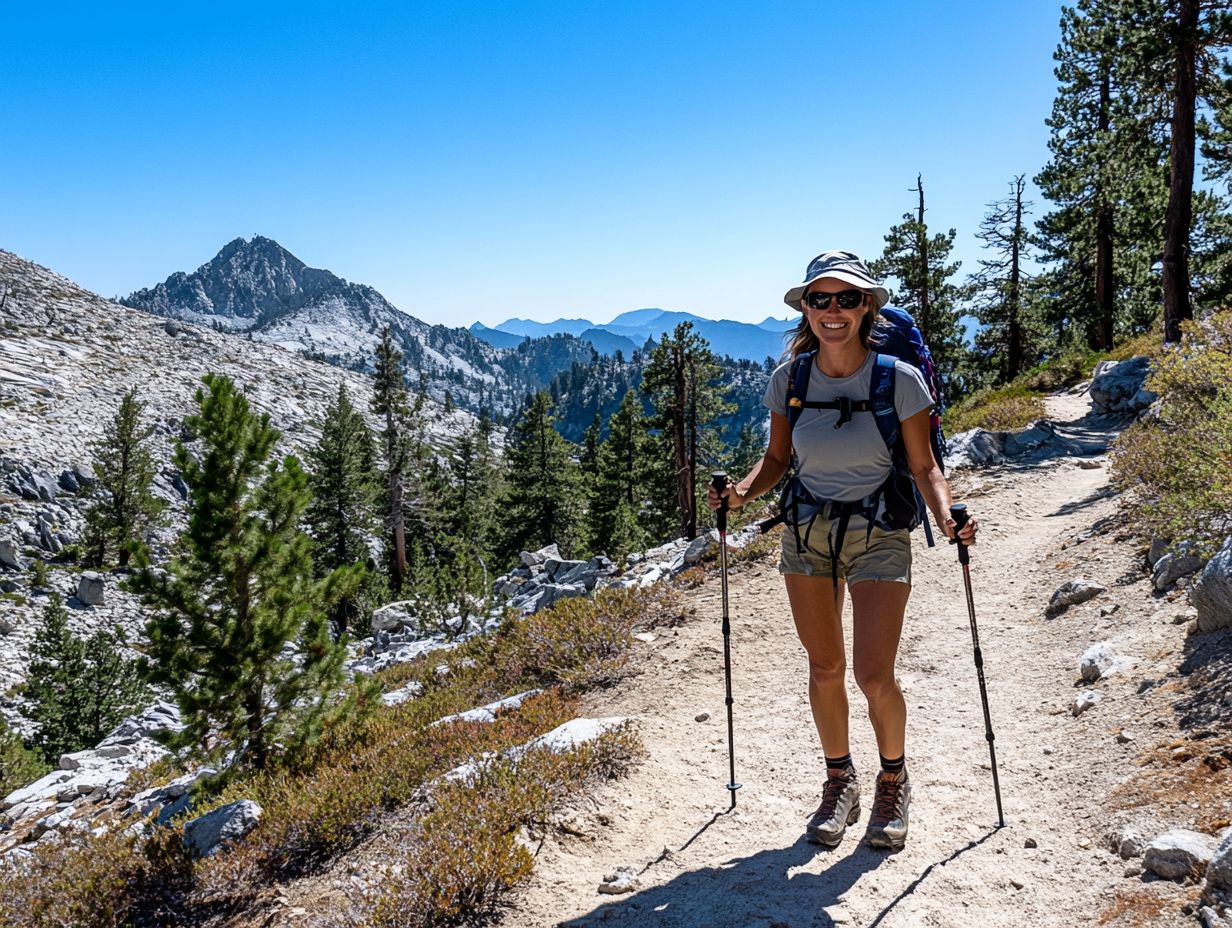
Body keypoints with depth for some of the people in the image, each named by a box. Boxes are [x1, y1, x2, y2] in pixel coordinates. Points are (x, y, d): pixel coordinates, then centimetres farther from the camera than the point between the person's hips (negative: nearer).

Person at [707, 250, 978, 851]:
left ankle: (893, 780, 23)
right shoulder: (790, 378, -4)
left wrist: (946, 515, -25)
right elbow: (777, 460, 5)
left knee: (873, 675, -7)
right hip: (806, 533, 3)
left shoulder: (899, 379, -12)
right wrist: (742, 491, -14)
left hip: (879, 536, -3)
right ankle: (839, 782, 32)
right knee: (824, 666, 10)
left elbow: (923, 466, -6)